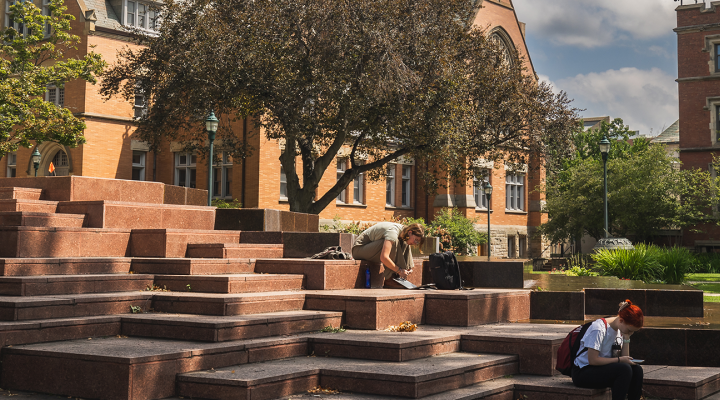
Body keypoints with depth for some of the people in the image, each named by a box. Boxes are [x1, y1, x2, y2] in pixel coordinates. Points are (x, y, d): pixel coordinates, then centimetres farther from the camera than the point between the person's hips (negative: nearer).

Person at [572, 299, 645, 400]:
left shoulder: (620, 331, 6)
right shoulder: (599, 328, -20)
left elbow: (624, 357, 4)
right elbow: (593, 360, -23)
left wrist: (626, 338, -7)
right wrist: (619, 360, -19)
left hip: (603, 369, 8)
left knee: (637, 370, -13)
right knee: (624, 369, -29)